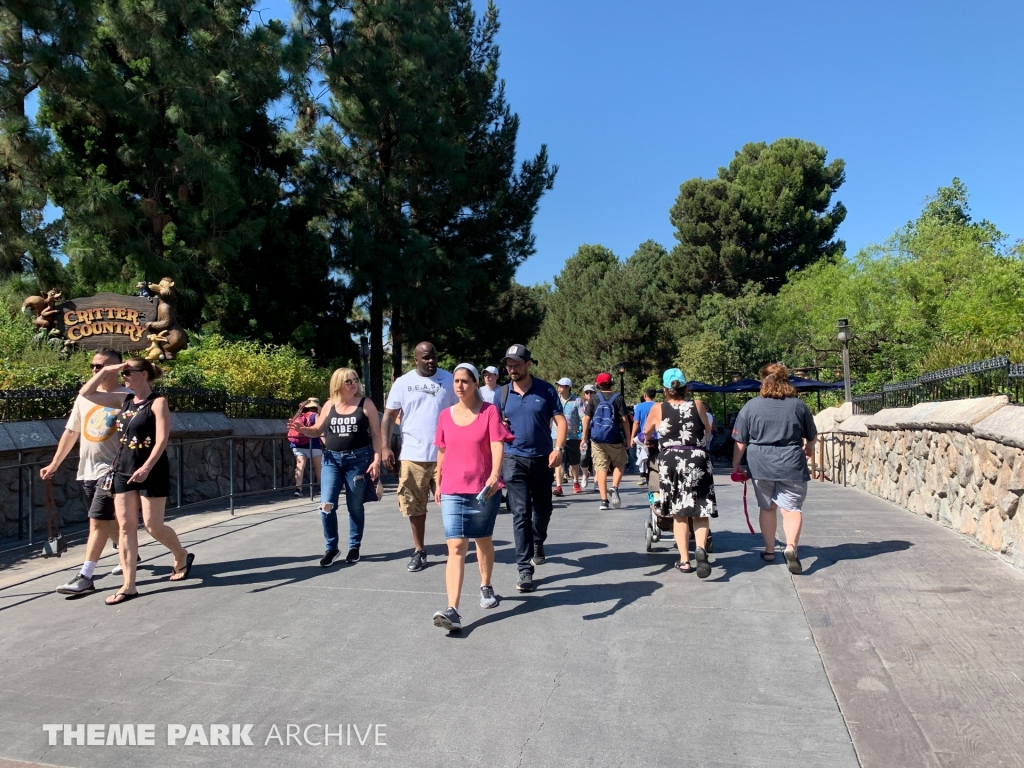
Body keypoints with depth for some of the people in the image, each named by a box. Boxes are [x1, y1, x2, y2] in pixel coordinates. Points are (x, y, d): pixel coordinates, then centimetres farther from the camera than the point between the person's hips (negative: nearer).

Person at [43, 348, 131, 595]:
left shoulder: (127, 398, -9)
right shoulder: (84, 396, 10)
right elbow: (71, 432, 15)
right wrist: (54, 464, 14)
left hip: (111, 469, -7)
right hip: (86, 470, 7)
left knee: (98, 520, -9)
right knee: (108, 520, 15)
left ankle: (85, 577, -5)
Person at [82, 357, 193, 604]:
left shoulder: (158, 402, -9)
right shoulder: (124, 401, 10)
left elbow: (162, 438, -17)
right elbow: (86, 393, 17)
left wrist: (146, 467, -26)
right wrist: (106, 370, 6)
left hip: (151, 471, -7)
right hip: (123, 470, 7)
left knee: (153, 526, -2)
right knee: (125, 527, 3)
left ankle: (182, 556, 26)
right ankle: (129, 586, 7)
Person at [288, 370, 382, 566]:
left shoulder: (366, 404, -3)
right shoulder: (330, 405, 6)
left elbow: (376, 434, -3)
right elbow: (317, 430, 14)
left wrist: (376, 460, -10)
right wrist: (302, 429, -7)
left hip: (358, 459, -3)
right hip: (332, 459, 3)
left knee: (355, 506, 6)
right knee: (327, 505, -3)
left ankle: (354, 547, 22)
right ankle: (331, 548, 13)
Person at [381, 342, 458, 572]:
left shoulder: (448, 380, 3)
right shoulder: (403, 383, 3)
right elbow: (389, 416, 4)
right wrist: (386, 448, -5)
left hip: (444, 454, -1)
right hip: (413, 455, 1)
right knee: (415, 506, 7)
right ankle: (419, 551, 21)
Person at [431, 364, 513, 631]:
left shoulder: (489, 411, -4)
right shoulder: (445, 415, 6)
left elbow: (497, 445, -14)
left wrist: (495, 474, -30)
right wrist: (438, 483, 18)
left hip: (484, 489, -1)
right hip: (452, 491, 2)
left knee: (483, 540, 16)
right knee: (456, 547, -8)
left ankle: (486, 587, 41)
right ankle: (452, 611, -14)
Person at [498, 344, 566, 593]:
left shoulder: (545, 390, -3)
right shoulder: (503, 393, 3)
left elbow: (560, 420, -4)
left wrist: (558, 448, -17)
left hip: (543, 459, 0)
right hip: (514, 459, 0)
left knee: (542, 509, 16)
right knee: (521, 514, -5)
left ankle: (538, 543, 47)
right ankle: (525, 570, 0)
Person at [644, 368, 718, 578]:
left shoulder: (658, 409, 1)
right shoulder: (697, 405, 3)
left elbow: (646, 433, 17)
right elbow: (708, 429, 17)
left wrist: (655, 436, 40)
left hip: (670, 461, 0)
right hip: (698, 460, 0)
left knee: (679, 513, 13)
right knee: (700, 512, 8)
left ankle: (684, 560, 14)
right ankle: (701, 547, -17)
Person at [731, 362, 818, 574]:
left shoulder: (751, 406, -1)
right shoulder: (799, 405, 4)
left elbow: (740, 441, -1)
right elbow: (812, 437, 16)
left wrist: (736, 465, 11)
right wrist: (809, 448, 38)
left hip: (761, 466, 1)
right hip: (791, 465, -1)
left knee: (767, 507, 15)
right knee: (792, 507, 2)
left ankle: (769, 551, 24)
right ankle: (791, 547, -19)